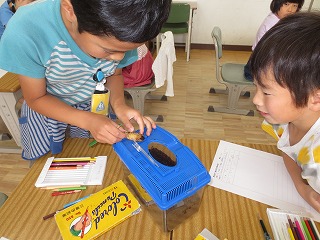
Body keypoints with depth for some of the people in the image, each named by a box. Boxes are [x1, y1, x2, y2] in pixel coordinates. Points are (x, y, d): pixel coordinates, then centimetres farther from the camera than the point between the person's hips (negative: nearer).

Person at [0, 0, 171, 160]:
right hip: (46, 106, -1)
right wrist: (88, 120, -33)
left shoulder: (120, 32, -25)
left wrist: (119, 104, -26)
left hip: (93, 104, 2)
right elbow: (36, 98, -21)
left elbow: (114, 74, -6)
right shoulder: (24, 32, -35)